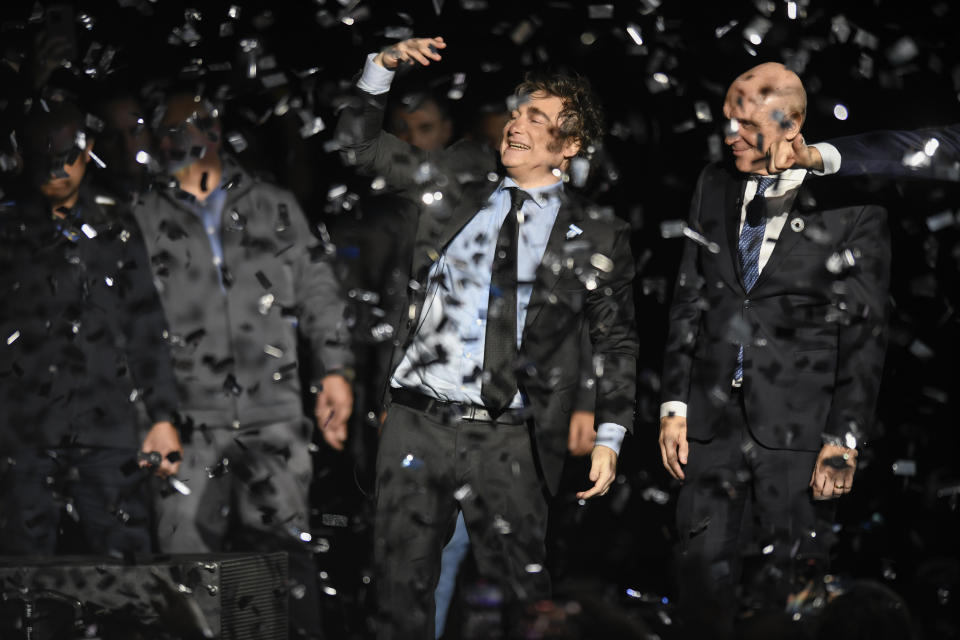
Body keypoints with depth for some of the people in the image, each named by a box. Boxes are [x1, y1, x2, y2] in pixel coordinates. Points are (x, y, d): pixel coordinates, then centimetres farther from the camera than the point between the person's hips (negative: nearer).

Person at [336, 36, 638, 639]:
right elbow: (360, 146, 19)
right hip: (418, 424, 3)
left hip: (508, 442, -3)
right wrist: (382, 69, 4)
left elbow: (620, 342, 8)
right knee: (403, 583, 6)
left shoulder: (596, 238, 2)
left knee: (522, 589, -2)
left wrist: (609, 438, 0)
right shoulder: (459, 179, 9)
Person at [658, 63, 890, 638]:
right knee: (705, 569, 4)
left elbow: (864, 333, -4)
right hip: (712, 421, 4)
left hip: (795, 430, -4)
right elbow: (689, 299, 13)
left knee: (793, 576, 0)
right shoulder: (716, 186, 9)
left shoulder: (852, 208, -6)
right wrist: (675, 405, 8)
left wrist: (844, 439, -8)